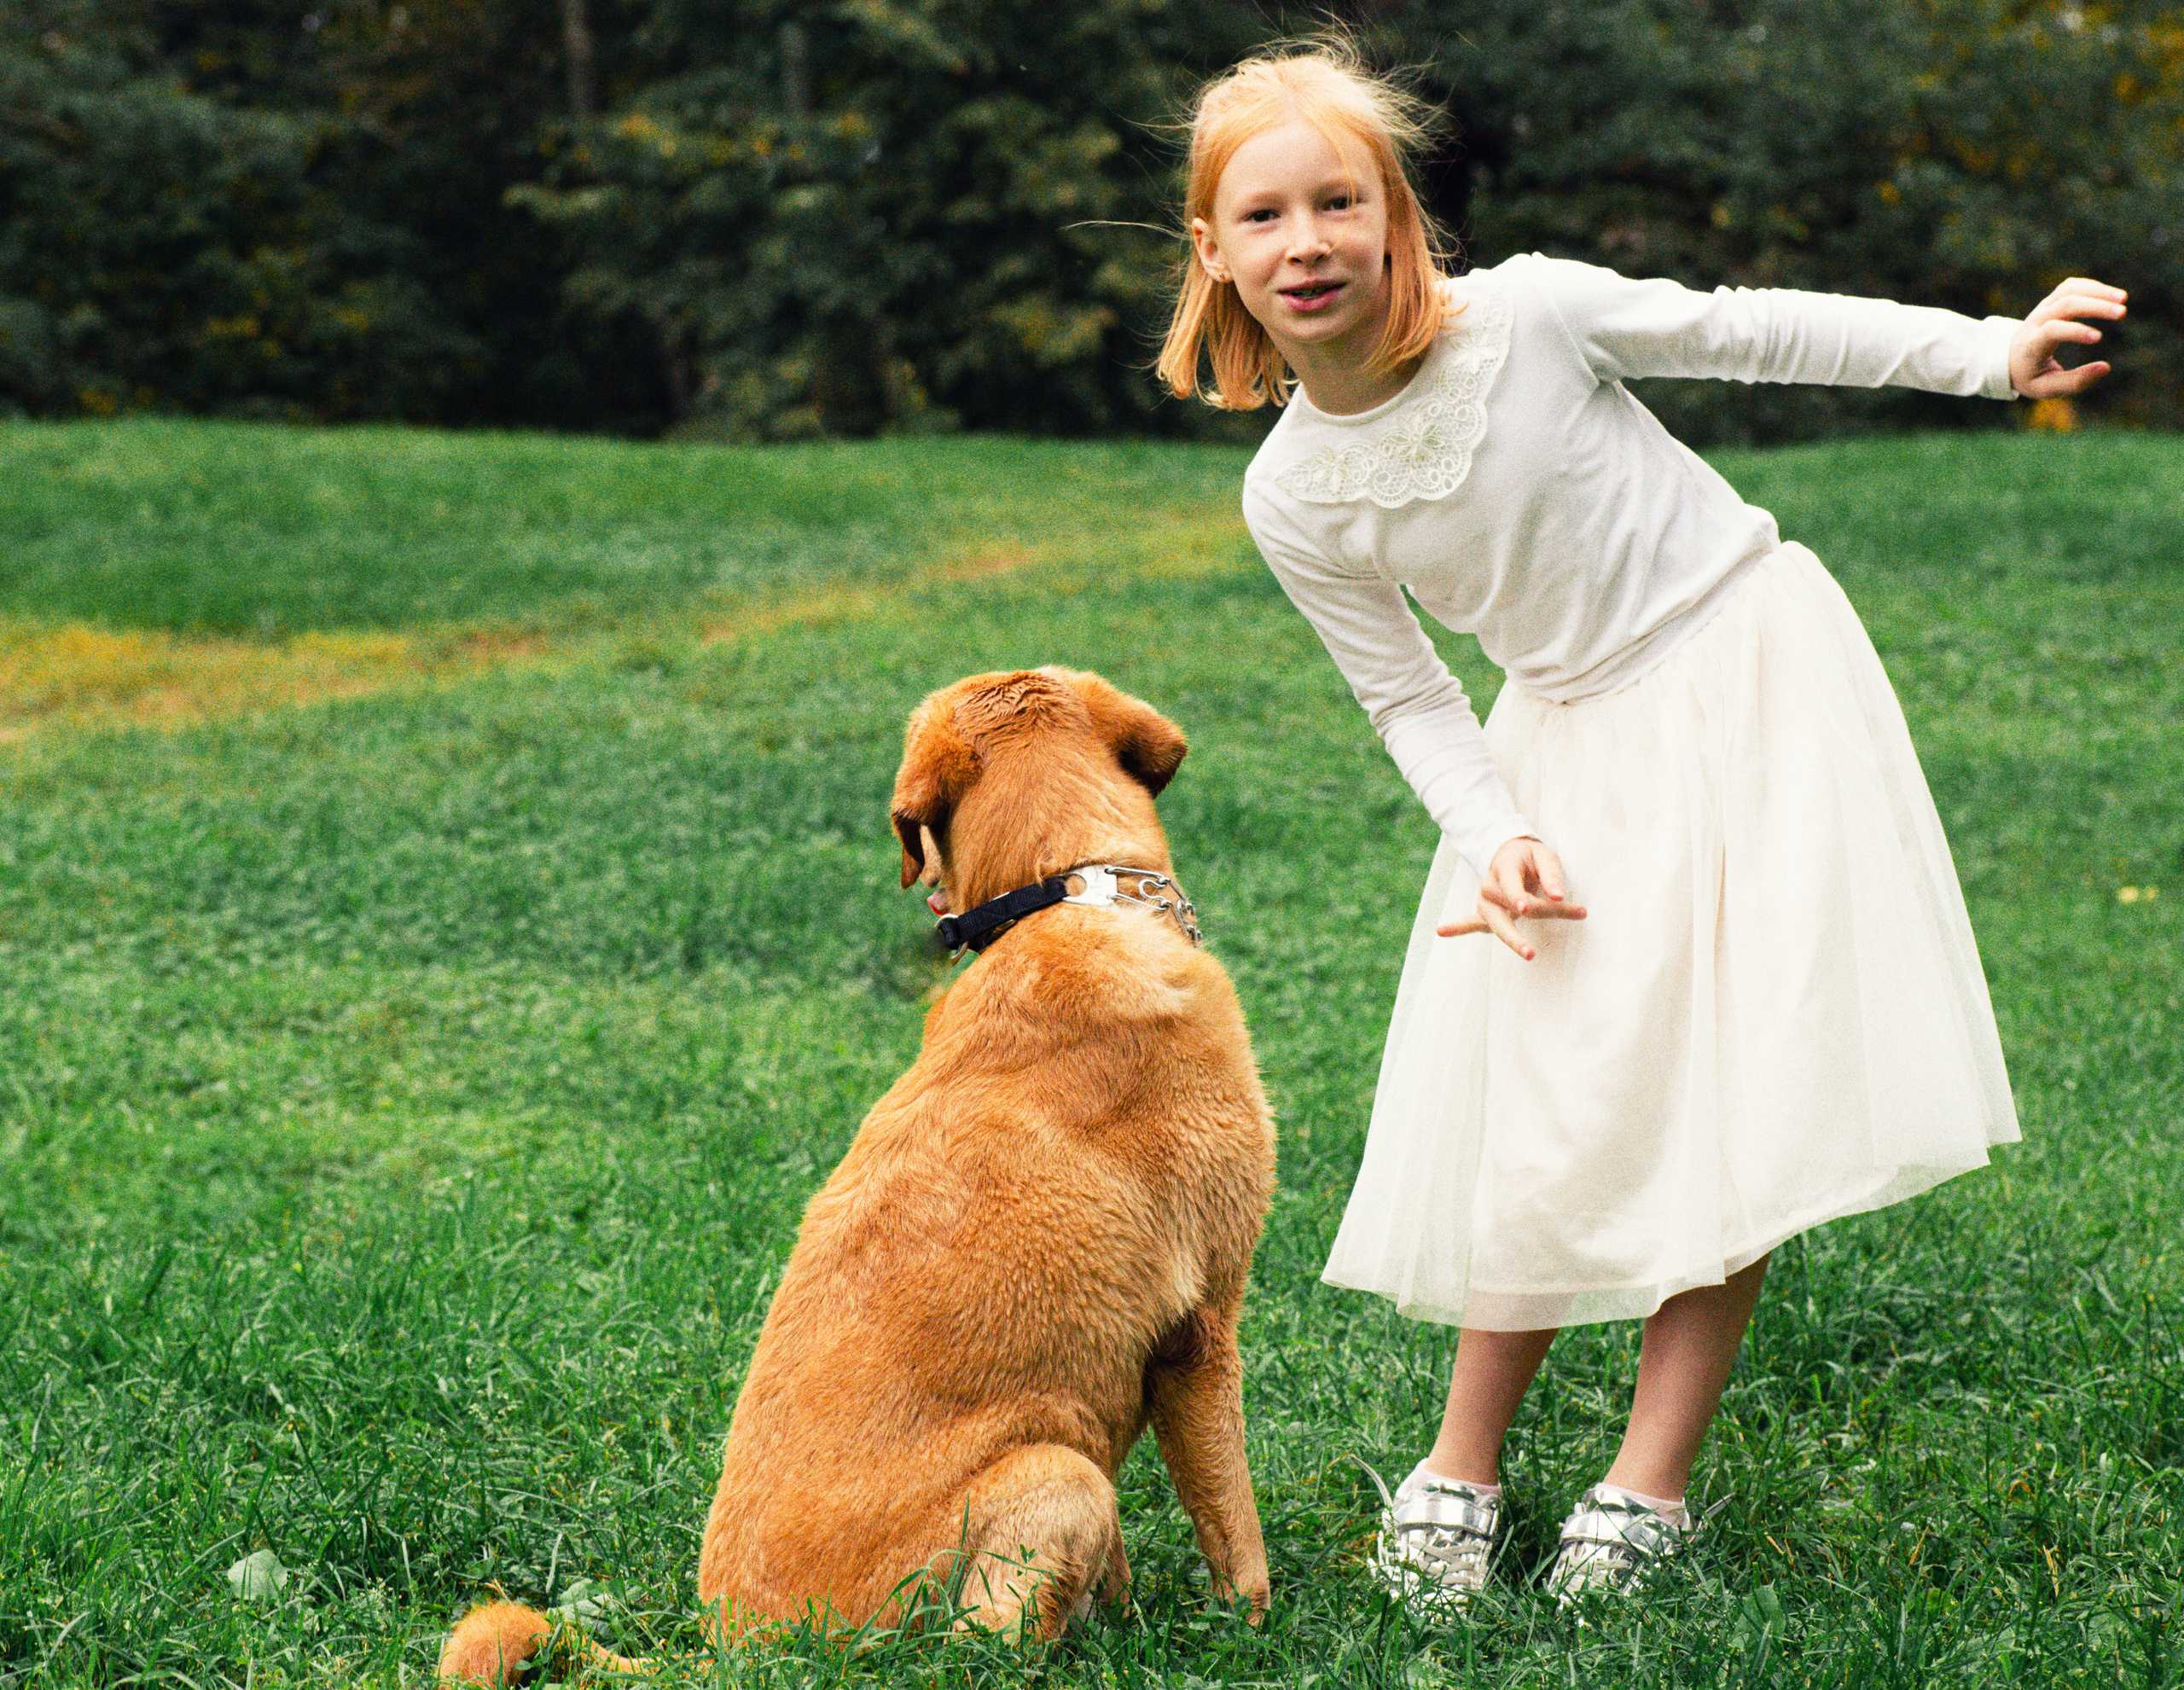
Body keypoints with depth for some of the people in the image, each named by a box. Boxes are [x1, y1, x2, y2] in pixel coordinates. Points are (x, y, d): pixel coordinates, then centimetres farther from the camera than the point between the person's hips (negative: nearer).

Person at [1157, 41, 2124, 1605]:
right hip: (1575, 748, 2)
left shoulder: (1529, 316, -17)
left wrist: (1994, 351, -5)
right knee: (1547, 1115, -3)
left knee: (1738, 1093, -7)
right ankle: (1462, 1465, 15)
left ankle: (1655, 1480, 3)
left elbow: (1751, 333, -4)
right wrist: (1494, 838, -13)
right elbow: (1409, 699, 2)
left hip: (1754, 674, -2)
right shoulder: (1292, 497, -9)